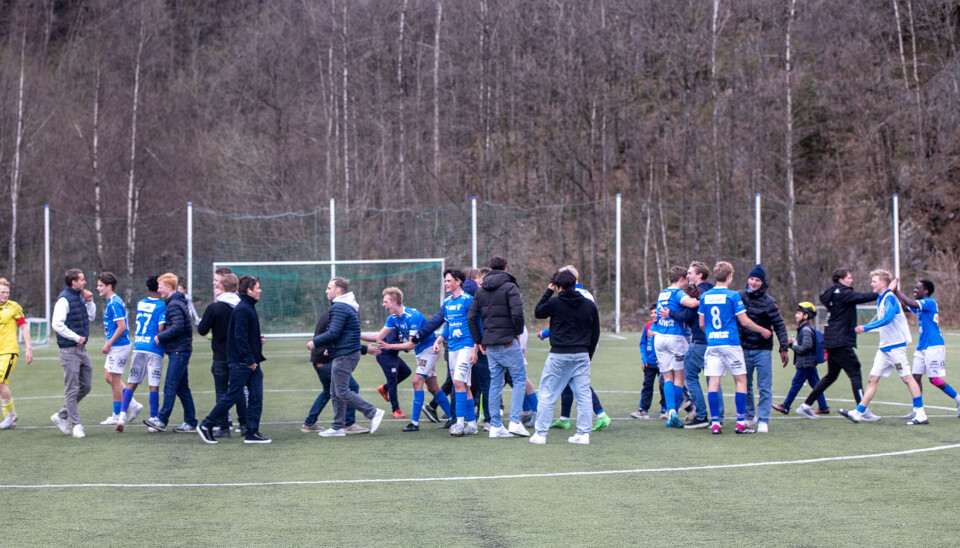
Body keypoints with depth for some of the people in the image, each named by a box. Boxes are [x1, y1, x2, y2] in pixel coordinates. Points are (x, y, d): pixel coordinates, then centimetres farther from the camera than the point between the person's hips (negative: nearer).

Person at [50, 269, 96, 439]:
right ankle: (76, 425, 2)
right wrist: (76, 337, -16)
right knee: (72, 389, -3)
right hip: (69, 350, -9)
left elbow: (90, 317, 21)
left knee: (86, 386, 11)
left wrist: (89, 302, 4)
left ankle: (61, 415, 23)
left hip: (81, 348, 9)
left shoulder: (80, 297, 13)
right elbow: (57, 324, -21)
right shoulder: (64, 299, -14)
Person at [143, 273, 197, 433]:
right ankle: (190, 422, 11)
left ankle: (162, 420, -12)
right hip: (181, 350, 10)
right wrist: (161, 336, 13)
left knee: (170, 385, -10)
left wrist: (160, 337, -13)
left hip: (179, 351, -10)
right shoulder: (178, 302, 19)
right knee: (182, 387, 10)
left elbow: (177, 328, -23)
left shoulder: (174, 305, -13)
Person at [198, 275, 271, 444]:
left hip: (252, 363, 10)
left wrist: (258, 340, 7)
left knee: (256, 397, 6)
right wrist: (250, 360, -19)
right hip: (241, 363, -10)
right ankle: (206, 426, 6)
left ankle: (252, 433, 8)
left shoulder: (249, 308, 16)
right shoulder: (242, 309, -15)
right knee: (232, 396, -4)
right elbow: (240, 337, -20)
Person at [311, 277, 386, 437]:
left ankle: (373, 413, -9)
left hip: (344, 356, -11)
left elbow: (333, 333, -22)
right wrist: (331, 347, 19)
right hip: (344, 354, 11)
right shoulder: (348, 306, 17)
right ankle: (338, 427, 14)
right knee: (336, 392, 12)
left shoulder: (339, 308, -16)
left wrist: (315, 342, -11)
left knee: (342, 392, -10)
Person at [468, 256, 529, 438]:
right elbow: (517, 312, -19)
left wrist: (478, 342, 13)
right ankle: (515, 422, -7)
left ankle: (495, 426, 9)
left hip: (489, 344, 6)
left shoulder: (481, 290, 12)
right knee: (519, 379, 3)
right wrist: (518, 332, -5)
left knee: (495, 383, 10)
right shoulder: (509, 287, -6)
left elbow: (471, 317, 9)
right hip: (508, 342, -6)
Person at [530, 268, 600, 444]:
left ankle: (540, 433, 2)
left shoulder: (554, 303, -7)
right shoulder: (589, 305, 6)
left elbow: (538, 313, 12)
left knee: (546, 395, 4)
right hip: (581, 355, 3)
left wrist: (548, 292, 13)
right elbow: (595, 333, 12)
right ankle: (584, 434, 4)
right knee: (583, 396, 7)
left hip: (559, 356, -3)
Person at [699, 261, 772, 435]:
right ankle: (741, 423, 2)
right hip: (730, 343, -4)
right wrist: (762, 331, 9)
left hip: (712, 344, 4)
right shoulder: (732, 295, -7)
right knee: (741, 380, 5)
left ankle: (715, 422, -2)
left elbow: (701, 324, 11)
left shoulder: (705, 296, 7)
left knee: (713, 382, 2)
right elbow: (744, 321, -6)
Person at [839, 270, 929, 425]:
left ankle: (921, 415, -2)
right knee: (873, 379, 6)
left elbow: (887, 319, -28)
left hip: (896, 346, -9)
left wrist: (865, 328, -27)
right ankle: (858, 412, 5)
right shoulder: (881, 299, 14)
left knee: (907, 378, -5)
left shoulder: (890, 298, -15)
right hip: (884, 347, 9)